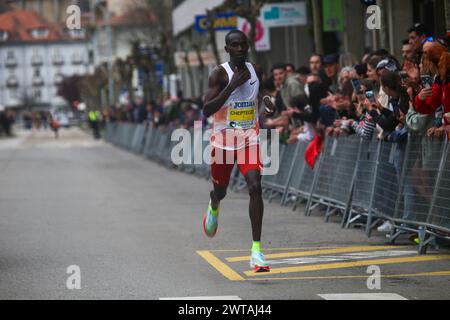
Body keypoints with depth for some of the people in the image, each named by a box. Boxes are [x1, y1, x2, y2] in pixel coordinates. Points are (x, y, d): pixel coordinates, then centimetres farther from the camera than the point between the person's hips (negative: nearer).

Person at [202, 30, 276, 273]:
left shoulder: (256, 71, 3)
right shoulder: (220, 74, -12)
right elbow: (206, 110, -21)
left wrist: (266, 100, 3)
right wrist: (233, 85, -26)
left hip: (249, 138, 2)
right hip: (223, 139, -2)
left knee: (255, 187, -18)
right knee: (220, 191, 15)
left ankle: (256, 249, -18)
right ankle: (213, 207, 57)